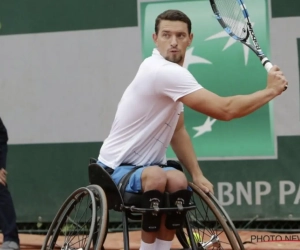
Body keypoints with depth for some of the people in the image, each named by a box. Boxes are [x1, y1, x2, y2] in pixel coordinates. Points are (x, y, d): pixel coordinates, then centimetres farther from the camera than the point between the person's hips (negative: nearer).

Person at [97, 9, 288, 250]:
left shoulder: (172, 74, 6)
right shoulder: (163, 71, -25)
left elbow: (177, 130, 11)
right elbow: (225, 109, -28)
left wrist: (197, 174, -1)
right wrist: (271, 91, -16)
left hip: (145, 166, 8)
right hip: (116, 169, -8)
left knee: (178, 181, -25)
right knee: (156, 176, -38)